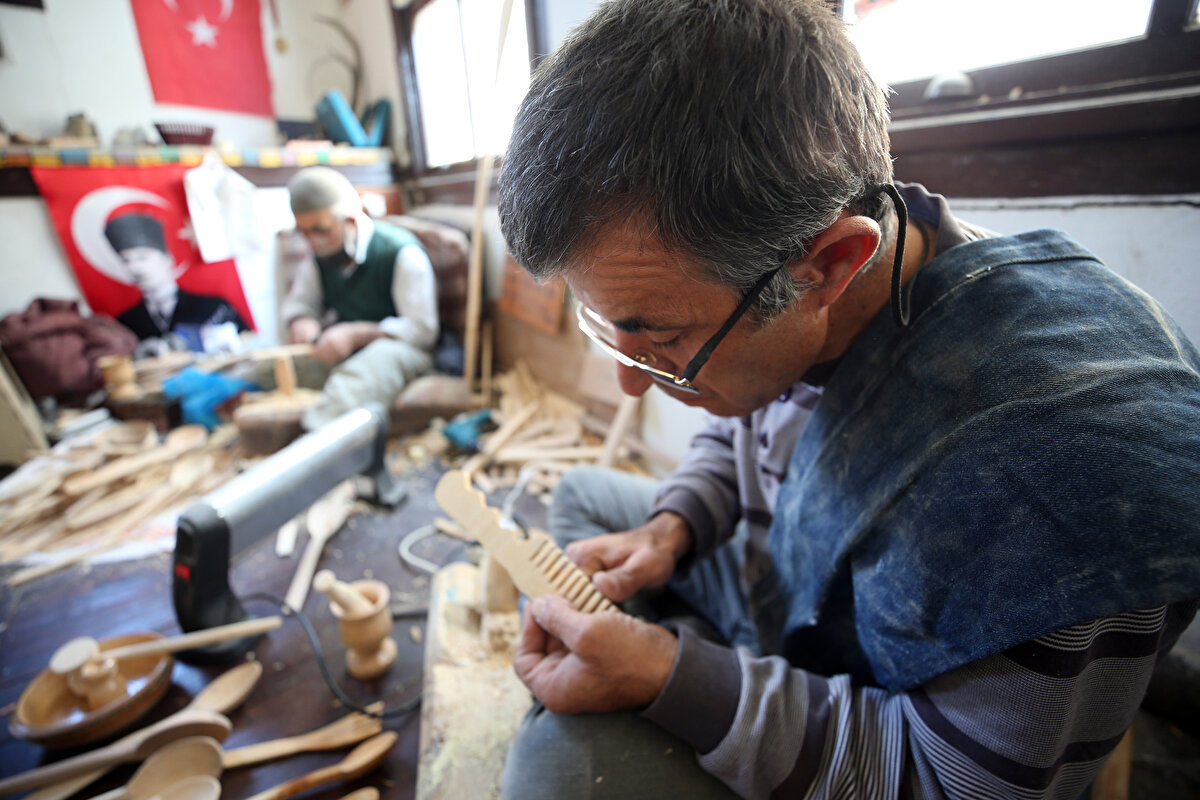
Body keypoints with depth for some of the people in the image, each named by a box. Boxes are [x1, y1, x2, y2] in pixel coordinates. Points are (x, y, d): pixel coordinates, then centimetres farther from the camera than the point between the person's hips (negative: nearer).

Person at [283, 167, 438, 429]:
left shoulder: (403, 253, -15)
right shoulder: (322, 253, 5)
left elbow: (422, 330, -18)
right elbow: (298, 302, 18)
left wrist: (356, 334, -26)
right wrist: (300, 322, -8)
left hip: (402, 350, -7)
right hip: (341, 349, 8)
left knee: (382, 357, -43)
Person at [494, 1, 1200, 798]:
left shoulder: (1065, 469, -38)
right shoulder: (766, 308, -16)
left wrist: (665, 677, -35)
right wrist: (670, 526, -15)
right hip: (764, 575, 7)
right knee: (582, 494, 14)